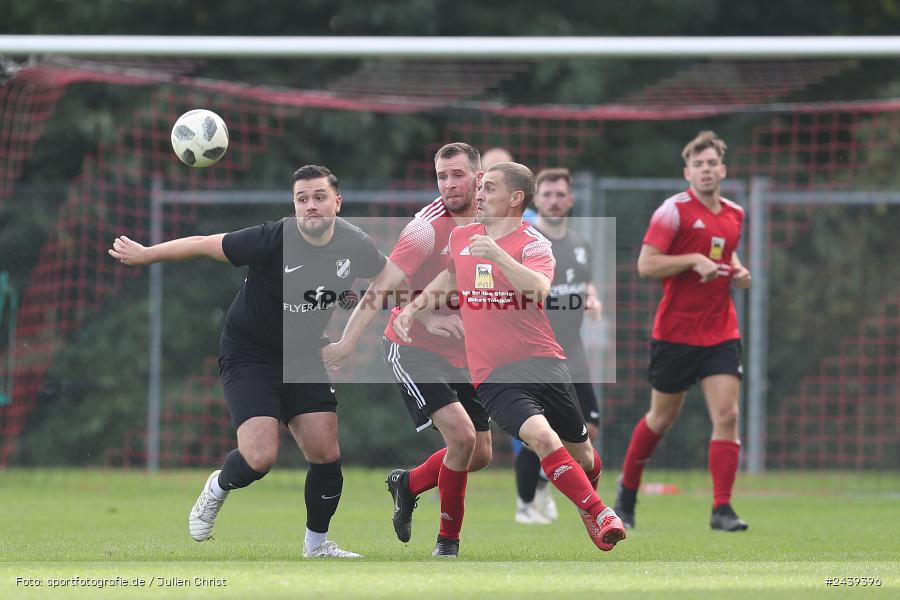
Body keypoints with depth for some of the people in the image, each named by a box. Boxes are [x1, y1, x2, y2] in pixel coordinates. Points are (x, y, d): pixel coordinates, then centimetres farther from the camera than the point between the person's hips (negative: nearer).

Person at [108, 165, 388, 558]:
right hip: (249, 356, -4)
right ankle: (218, 488, 19)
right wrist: (144, 254, -7)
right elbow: (205, 245, -15)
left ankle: (317, 543, 19)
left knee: (325, 453, -4)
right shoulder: (273, 241, -24)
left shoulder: (356, 247, -9)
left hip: (306, 359, 4)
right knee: (260, 456, -18)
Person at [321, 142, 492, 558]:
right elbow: (381, 288, -21)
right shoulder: (427, 228, -18)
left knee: (480, 456, 7)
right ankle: (448, 539, -4)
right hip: (413, 349, -7)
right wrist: (347, 343, -26)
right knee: (461, 435, -21)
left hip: (463, 353, 7)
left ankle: (408, 483, 35)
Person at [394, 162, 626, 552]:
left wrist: (497, 254, -37)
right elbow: (451, 274, 34)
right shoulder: (461, 237, 10)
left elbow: (539, 289, -26)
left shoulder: (534, 244, -4)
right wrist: (413, 307, 24)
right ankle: (600, 515, -19)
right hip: (493, 375, 1)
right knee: (541, 436, -26)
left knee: (581, 454, 7)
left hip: (541, 360, -1)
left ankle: (586, 504, 41)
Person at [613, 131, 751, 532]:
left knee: (726, 415, -10)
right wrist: (694, 261, -23)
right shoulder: (674, 210, -9)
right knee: (662, 417, 10)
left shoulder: (734, 215, 10)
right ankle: (627, 489, 33)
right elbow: (646, 264, -15)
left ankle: (722, 508, -9)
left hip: (721, 332, 4)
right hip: (675, 331, -4)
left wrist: (737, 271, 8)